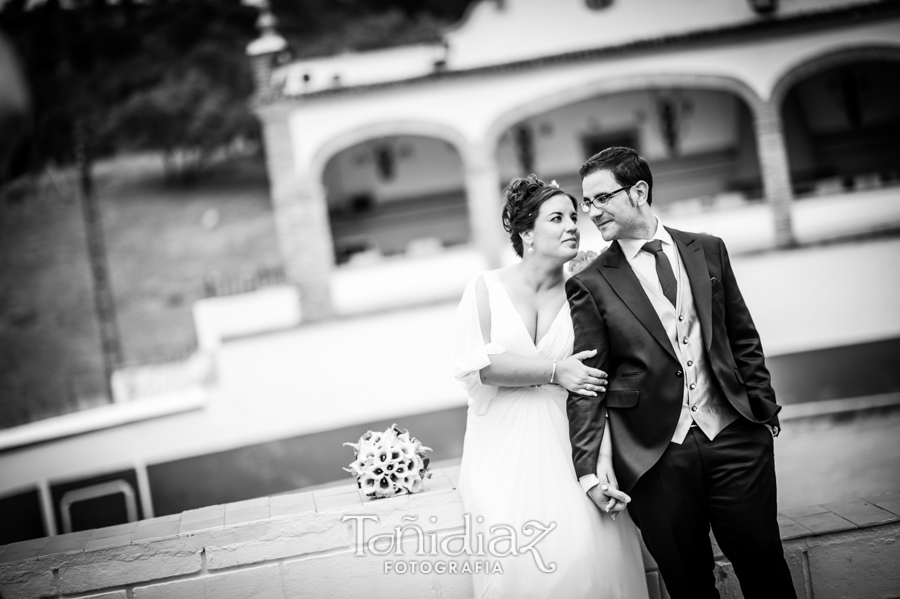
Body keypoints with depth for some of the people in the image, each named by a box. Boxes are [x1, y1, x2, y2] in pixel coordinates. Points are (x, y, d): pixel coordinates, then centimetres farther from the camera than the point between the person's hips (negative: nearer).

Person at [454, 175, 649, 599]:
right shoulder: (486, 288, 2)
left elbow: (598, 383, 3)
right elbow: (476, 364, -9)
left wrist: (602, 463, -7)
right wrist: (555, 370, -13)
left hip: (568, 451, 1)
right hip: (504, 456, -1)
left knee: (589, 558, -8)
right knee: (514, 564, -2)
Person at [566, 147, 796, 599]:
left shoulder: (708, 251, 7)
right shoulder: (589, 285, -1)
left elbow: (743, 339, 13)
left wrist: (765, 410, 8)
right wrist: (587, 470, -7)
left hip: (734, 439, 2)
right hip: (655, 455, -2)